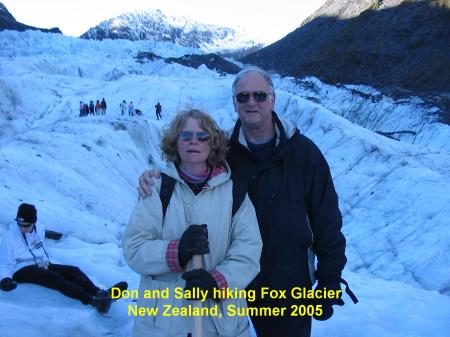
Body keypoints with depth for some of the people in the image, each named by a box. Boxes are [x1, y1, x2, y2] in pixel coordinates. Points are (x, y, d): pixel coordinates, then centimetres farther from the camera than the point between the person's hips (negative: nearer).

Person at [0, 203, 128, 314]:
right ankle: (93, 301, -52)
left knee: (72, 270, -18)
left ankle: (99, 293, -40)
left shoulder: (39, 228, 7)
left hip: (39, 265, 7)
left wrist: (45, 261, 11)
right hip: (21, 270, -7)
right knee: (55, 278, -32)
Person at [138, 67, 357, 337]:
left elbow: (327, 222, -5)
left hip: (291, 286, -1)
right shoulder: (223, 151, -2)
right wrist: (156, 176, -13)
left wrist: (329, 283, -4)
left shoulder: (302, 151, -8)